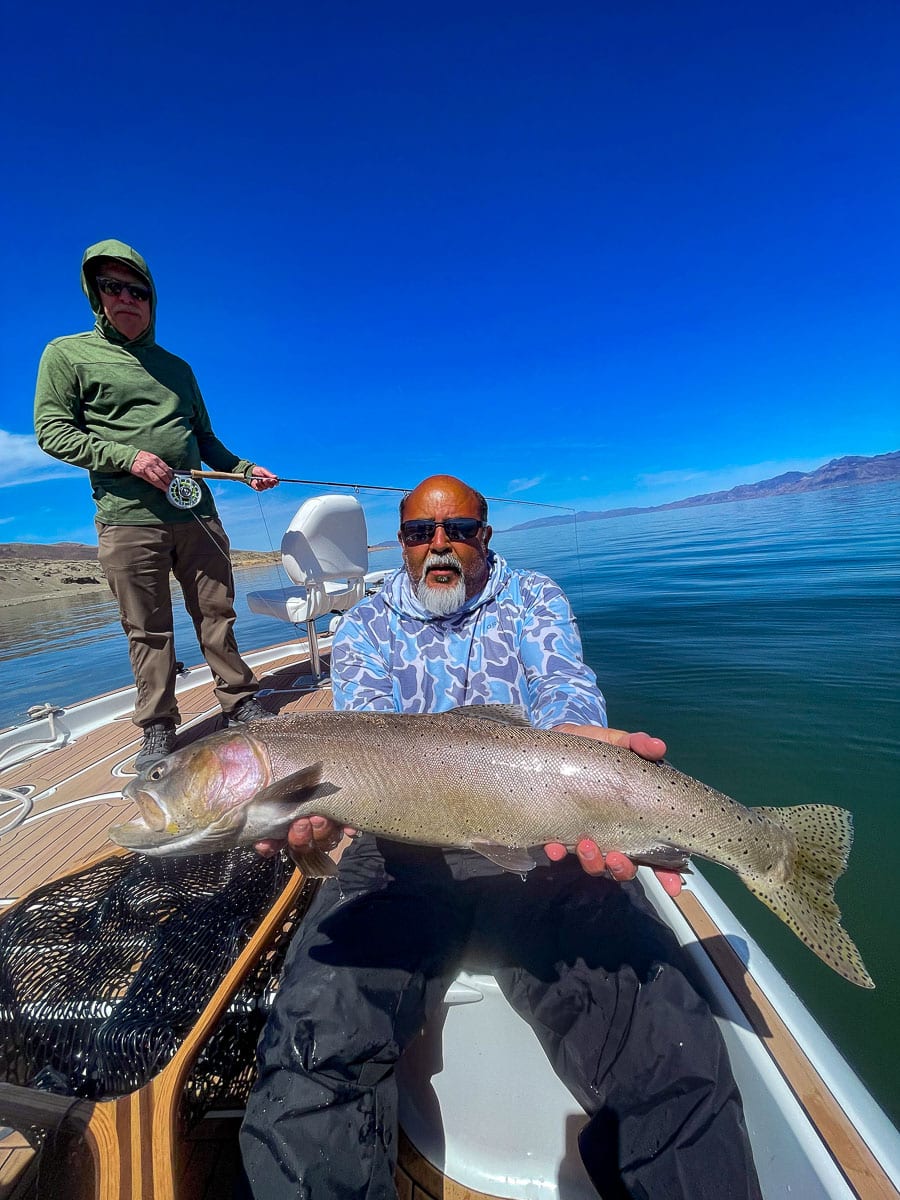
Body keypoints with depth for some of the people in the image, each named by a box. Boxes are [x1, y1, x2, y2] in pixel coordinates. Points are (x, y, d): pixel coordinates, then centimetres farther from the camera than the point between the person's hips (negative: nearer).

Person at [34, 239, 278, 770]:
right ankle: (158, 729, 14)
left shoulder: (177, 367, 21)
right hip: (127, 519, -3)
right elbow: (52, 431, 1)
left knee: (217, 614, 5)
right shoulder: (68, 354, 9)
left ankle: (242, 702, 17)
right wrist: (128, 456, -13)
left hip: (196, 513, 4)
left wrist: (246, 469, 8)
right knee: (148, 631, 1)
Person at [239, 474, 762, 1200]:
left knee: (670, 1058, -18)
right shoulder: (367, 626, 15)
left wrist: (573, 742, -28)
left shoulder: (535, 600, 14)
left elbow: (565, 690, -3)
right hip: (401, 854, 1)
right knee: (308, 1069, -18)